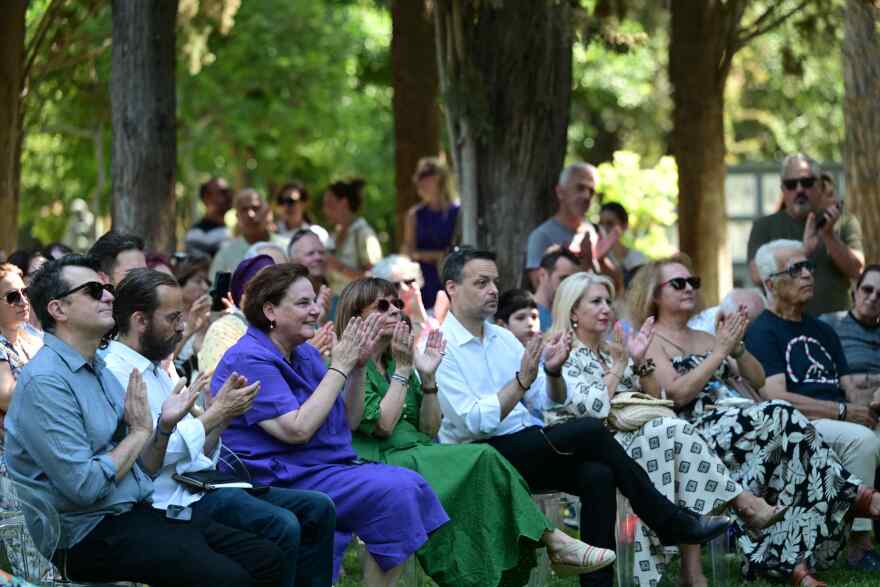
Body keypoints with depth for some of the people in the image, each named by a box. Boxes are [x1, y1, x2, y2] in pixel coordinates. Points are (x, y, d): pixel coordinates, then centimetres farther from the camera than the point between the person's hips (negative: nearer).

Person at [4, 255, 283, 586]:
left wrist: (164, 426, -1)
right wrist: (139, 431, -7)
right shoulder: (46, 381, -14)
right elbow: (85, 486, -21)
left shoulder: (99, 369, 15)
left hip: (139, 512, 9)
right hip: (92, 531, -9)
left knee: (266, 559, -4)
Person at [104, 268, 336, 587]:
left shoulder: (153, 369, 19)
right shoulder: (116, 372, -11)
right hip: (173, 499, -10)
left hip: (200, 483, 10)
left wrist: (222, 415, 0)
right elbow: (153, 457, -20)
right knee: (281, 526, -26)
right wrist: (216, 414, -10)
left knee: (317, 509, 1)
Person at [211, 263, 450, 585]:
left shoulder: (306, 354, 13)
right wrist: (339, 367, -16)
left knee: (412, 485, -8)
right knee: (393, 492, -22)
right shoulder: (250, 360, -13)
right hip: (283, 482, -9)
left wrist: (357, 366, 0)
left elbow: (348, 422, 15)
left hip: (329, 469, 9)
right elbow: (297, 430, -22)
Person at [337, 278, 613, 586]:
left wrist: (427, 378, 3)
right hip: (383, 463, -7)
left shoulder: (394, 362, 21)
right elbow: (382, 425, -14)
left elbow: (428, 430, 14)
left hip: (418, 454, 7)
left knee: (484, 460, -23)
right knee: (482, 458, -25)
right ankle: (553, 542, -21)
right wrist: (402, 370, -9)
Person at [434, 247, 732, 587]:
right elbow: (473, 422, -18)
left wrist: (553, 371, -7)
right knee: (590, 431, -22)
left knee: (597, 475, -22)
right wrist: (521, 380, -24)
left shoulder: (502, 338, 15)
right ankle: (671, 523, -10)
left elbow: (547, 401, 13)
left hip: (527, 450, 7)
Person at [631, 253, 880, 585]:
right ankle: (853, 496, -25)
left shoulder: (704, 338, 29)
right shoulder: (649, 342, 7)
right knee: (782, 417, -30)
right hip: (699, 431, -7)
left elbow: (757, 381, 23)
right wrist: (720, 351, -9)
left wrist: (737, 348, 4)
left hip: (748, 426, 7)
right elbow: (676, 394, -10)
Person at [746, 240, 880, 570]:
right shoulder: (762, 332, 1)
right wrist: (843, 411, -15)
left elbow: (849, 388, 21)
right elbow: (776, 398, -11)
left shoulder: (822, 331, 26)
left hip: (839, 423, 7)